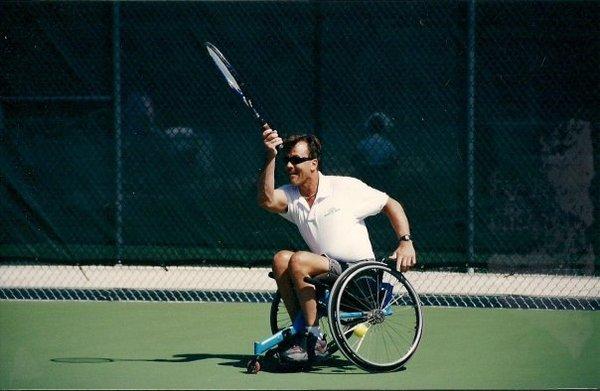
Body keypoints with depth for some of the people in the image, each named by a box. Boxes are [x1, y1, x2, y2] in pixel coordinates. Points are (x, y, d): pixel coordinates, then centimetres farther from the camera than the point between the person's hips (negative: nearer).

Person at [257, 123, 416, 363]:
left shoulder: (346, 188, -3)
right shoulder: (291, 196, 7)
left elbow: (391, 206, 5)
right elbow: (267, 200, -16)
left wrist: (405, 242, -9)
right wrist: (270, 157, -23)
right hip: (328, 271, 5)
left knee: (298, 261, -27)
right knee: (281, 259, -20)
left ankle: (314, 339, -23)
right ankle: (301, 333, -18)